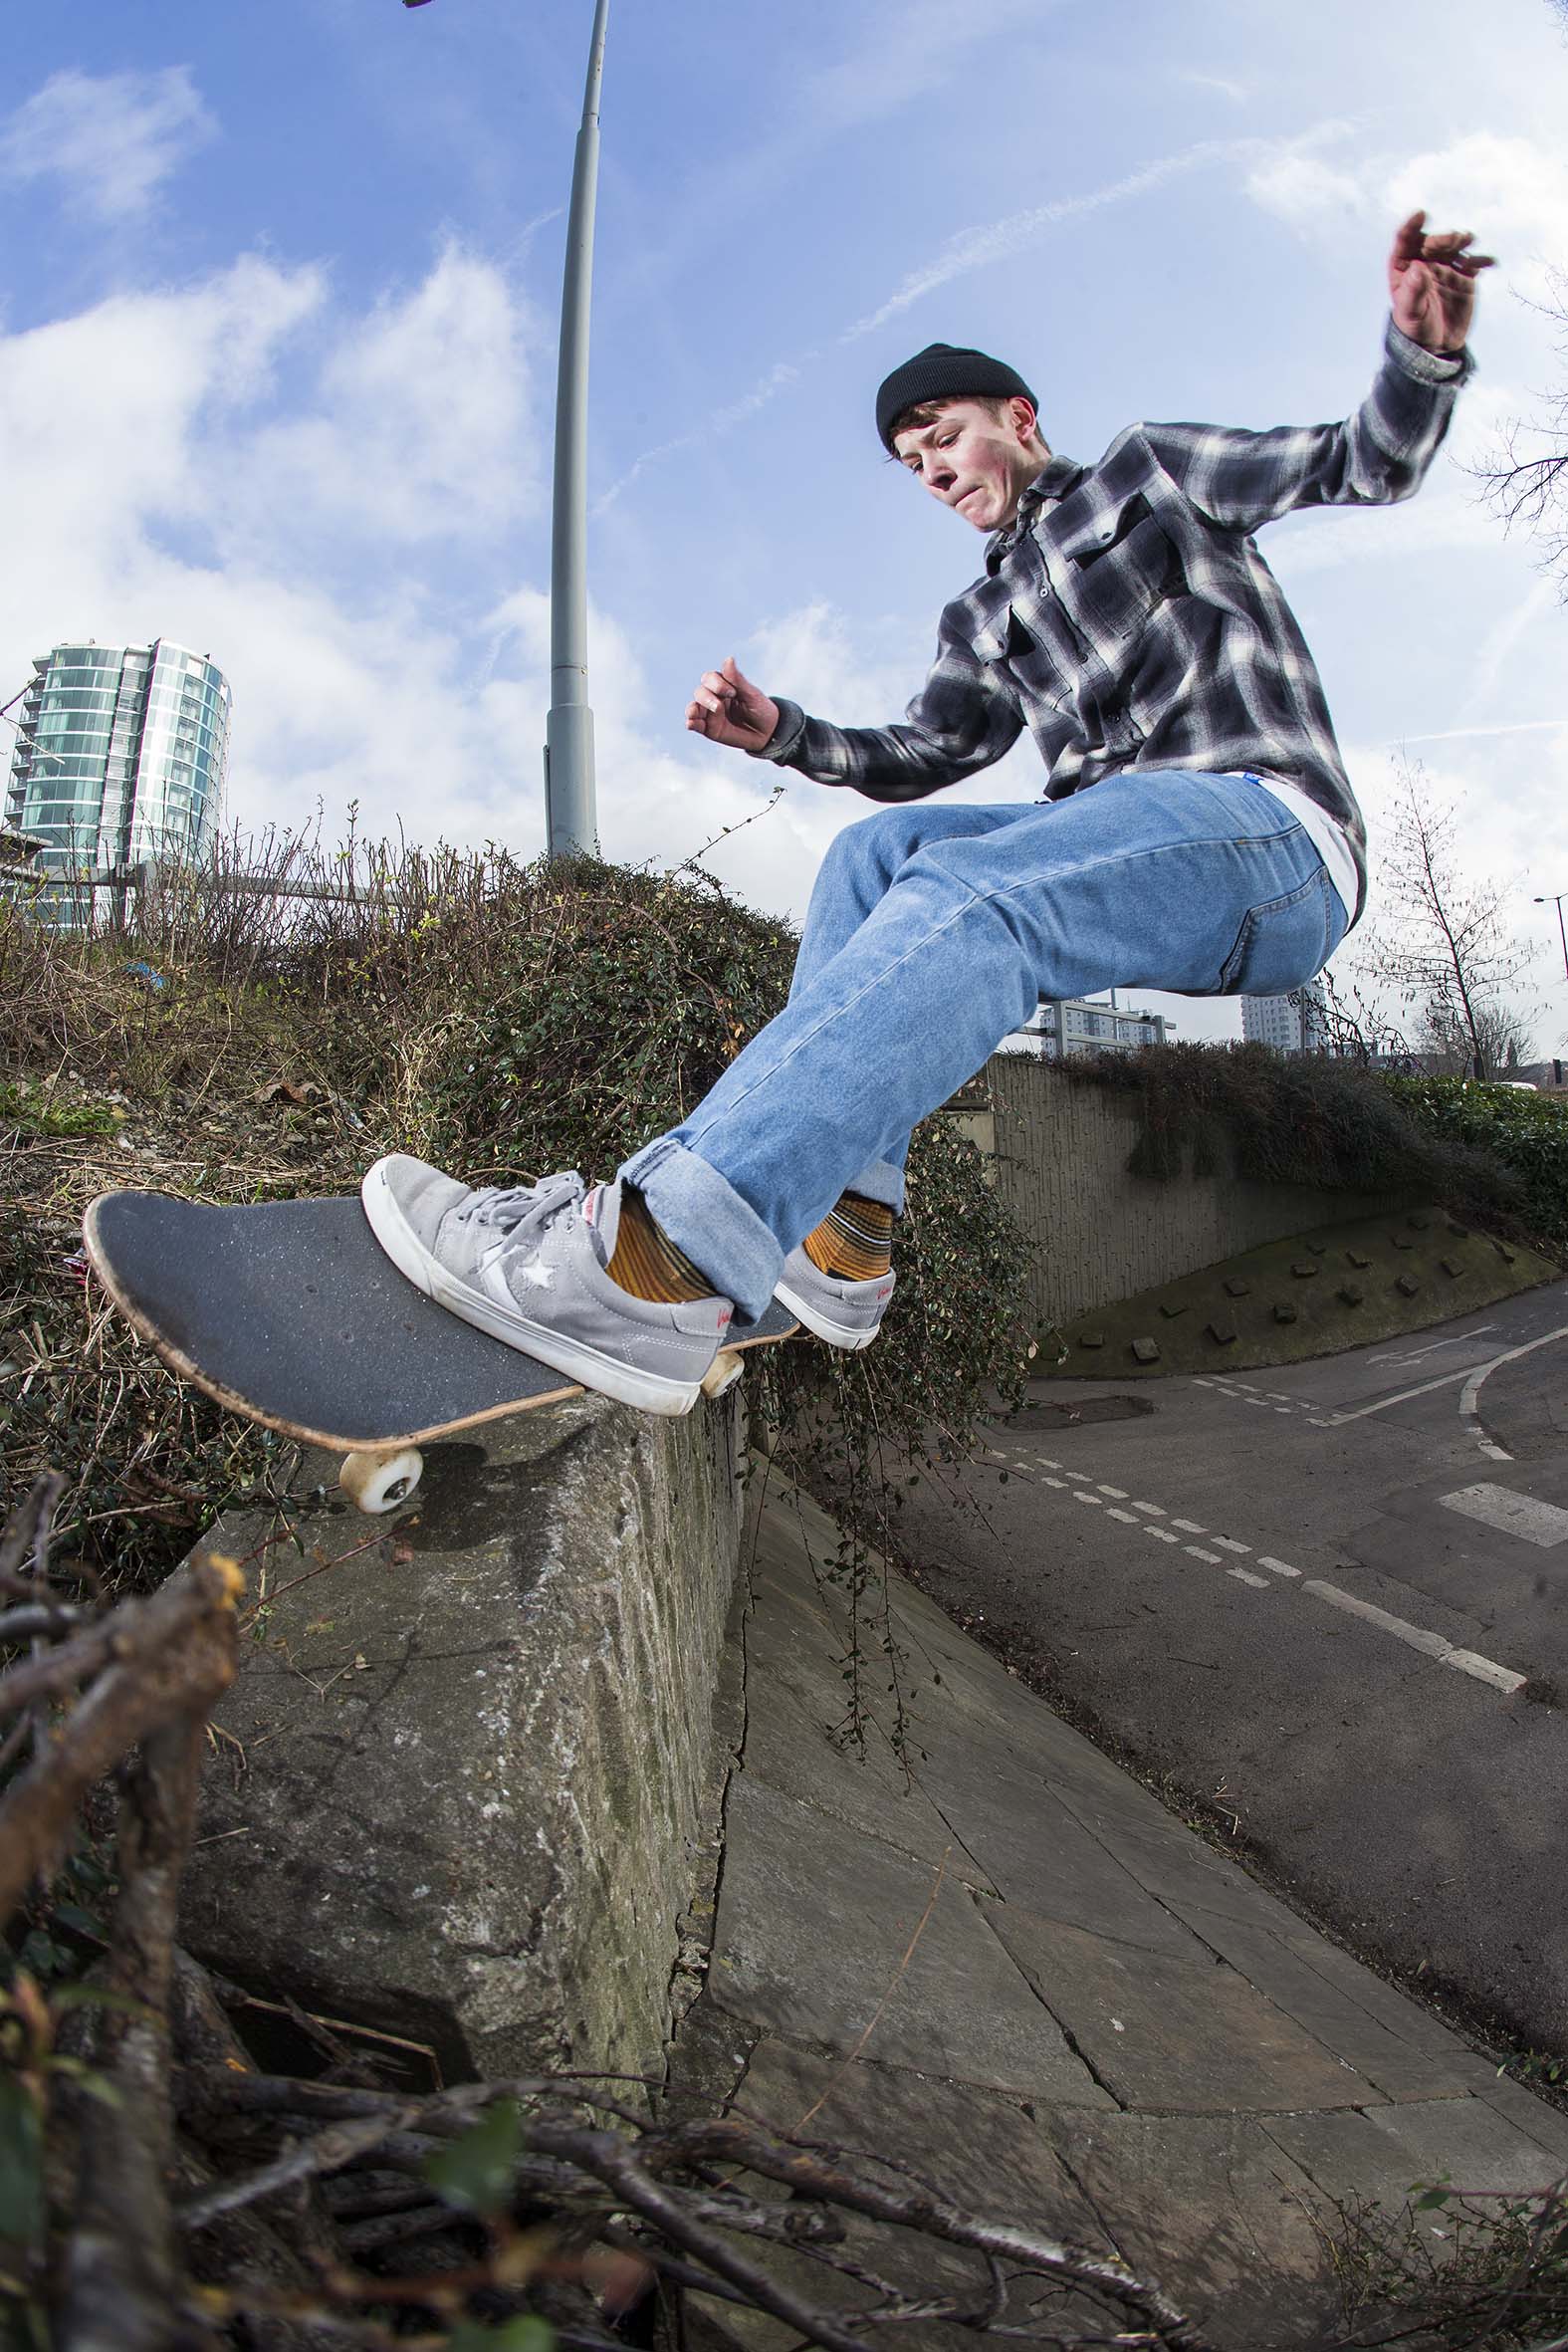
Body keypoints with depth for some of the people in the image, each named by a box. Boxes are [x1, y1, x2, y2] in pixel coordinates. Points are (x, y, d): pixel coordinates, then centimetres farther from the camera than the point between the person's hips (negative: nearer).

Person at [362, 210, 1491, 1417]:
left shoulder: (1149, 475, 17)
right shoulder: (986, 619, 31)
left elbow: (1367, 465, 12)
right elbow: (919, 757, 24)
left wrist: (1426, 352, -10)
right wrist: (785, 732, 6)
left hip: (1271, 831, -7)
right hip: (1123, 846, 7)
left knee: (967, 893, -33)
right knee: (877, 850, -12)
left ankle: (667, 1255, -52)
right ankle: (842, 1226, -25)